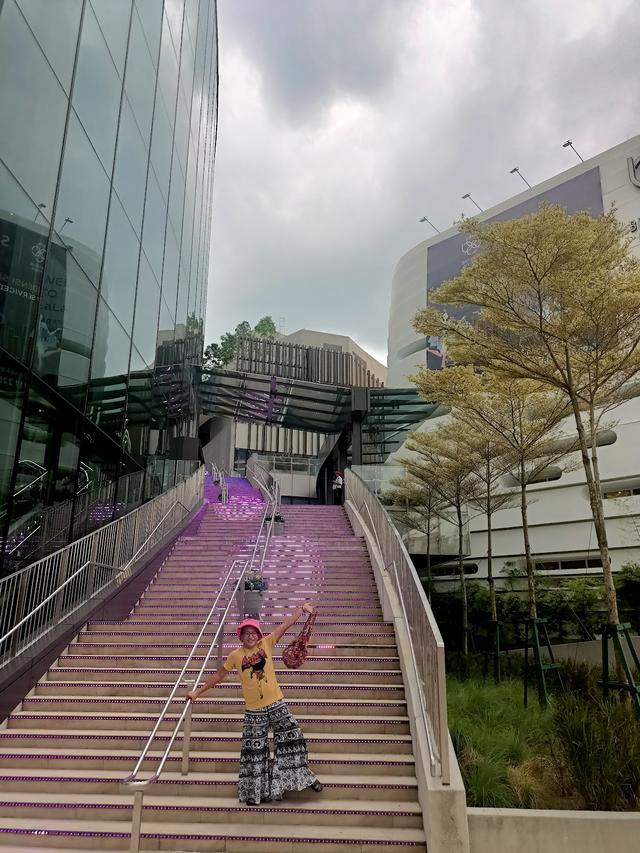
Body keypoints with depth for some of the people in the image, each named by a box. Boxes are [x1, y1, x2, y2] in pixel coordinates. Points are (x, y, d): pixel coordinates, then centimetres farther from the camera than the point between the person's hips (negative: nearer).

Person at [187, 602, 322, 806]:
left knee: (293, 738, 3)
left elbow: (285, 625, -12)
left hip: (277, 704, 0)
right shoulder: (235, 656, -2)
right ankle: (257, 792, 25)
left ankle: (303, 776, 25)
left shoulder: (266, 644, -4)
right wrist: (198, 692, 12)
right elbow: (218, 676, 9)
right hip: (254, 711, 0)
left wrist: (302, 608, -21)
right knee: (254, 750, 7)